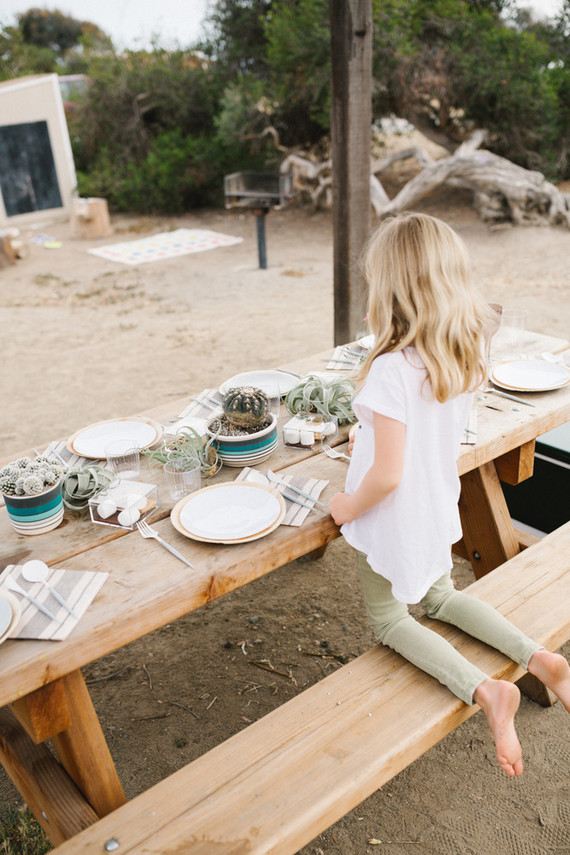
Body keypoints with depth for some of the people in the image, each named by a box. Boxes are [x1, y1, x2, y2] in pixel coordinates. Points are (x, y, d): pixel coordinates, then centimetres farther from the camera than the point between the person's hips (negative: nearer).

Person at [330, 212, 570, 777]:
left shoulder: (390, 370, -32)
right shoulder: (464, 356, -8)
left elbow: (386, 475, -30)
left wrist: (348, 506, -11)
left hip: (392, 518, -7)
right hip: (437, 507, 7)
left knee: (389, 621, 17)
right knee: (439, 598, 31)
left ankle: (484, 689, -2)